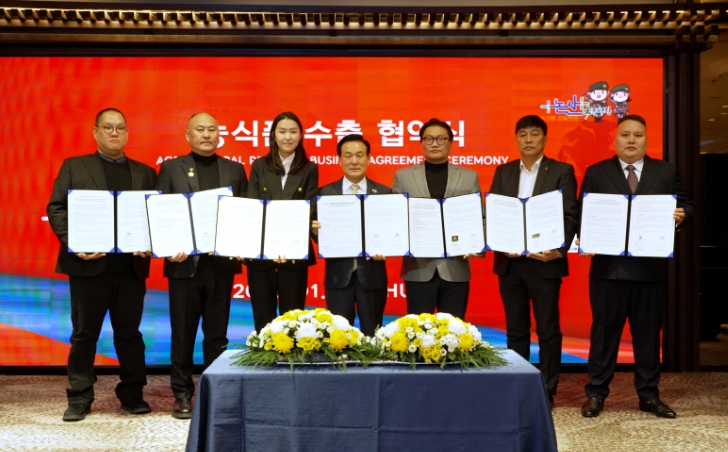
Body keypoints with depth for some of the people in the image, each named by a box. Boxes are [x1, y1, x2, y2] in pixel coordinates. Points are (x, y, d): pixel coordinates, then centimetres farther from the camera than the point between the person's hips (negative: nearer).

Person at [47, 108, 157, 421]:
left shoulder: (145, 172, 13)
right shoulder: (74, 166, 8)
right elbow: (56, 208, 1)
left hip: (131, 266, 2)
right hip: (88, 263, -1)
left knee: (129, 333, 8)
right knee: (84, 333, 6)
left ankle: (132, 395, 19)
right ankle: (79, 399, 16)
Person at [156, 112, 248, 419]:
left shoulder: (235, 170, 10)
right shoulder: (171, 168, 6)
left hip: (221, 263, 1)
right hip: (184, 263, -1)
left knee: (217, 333, 9)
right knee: (183, 333, 6)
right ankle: (182, 394, 18)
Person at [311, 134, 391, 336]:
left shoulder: (384, 193, 3)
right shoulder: (325, 192, 5)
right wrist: (315, 230, -19)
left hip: (372, 274, 0)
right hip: (338, 275, 0)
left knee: (372, 335, 9)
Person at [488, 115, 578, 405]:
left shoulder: (562, 171, 2)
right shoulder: (503, 172, 12)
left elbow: (570, 216, -4)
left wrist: (560, 249, -17)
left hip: (545, 262, -3)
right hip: (509, 262, 3)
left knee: (548, 330, 3)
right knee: (515, 330, 10)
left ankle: (547, 390, 13)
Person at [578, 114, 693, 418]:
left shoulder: (666, 172, 10)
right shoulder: (596, 173, 6)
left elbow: (685, 207, 7)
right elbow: (582, 213, 2)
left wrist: (681, 216, -16)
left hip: (651, 267, 2)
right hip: (608, 266, -1)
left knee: (648, 333, 10)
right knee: (604, 331, 5)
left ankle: (649, 396, 22)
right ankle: (596, 394, 14)